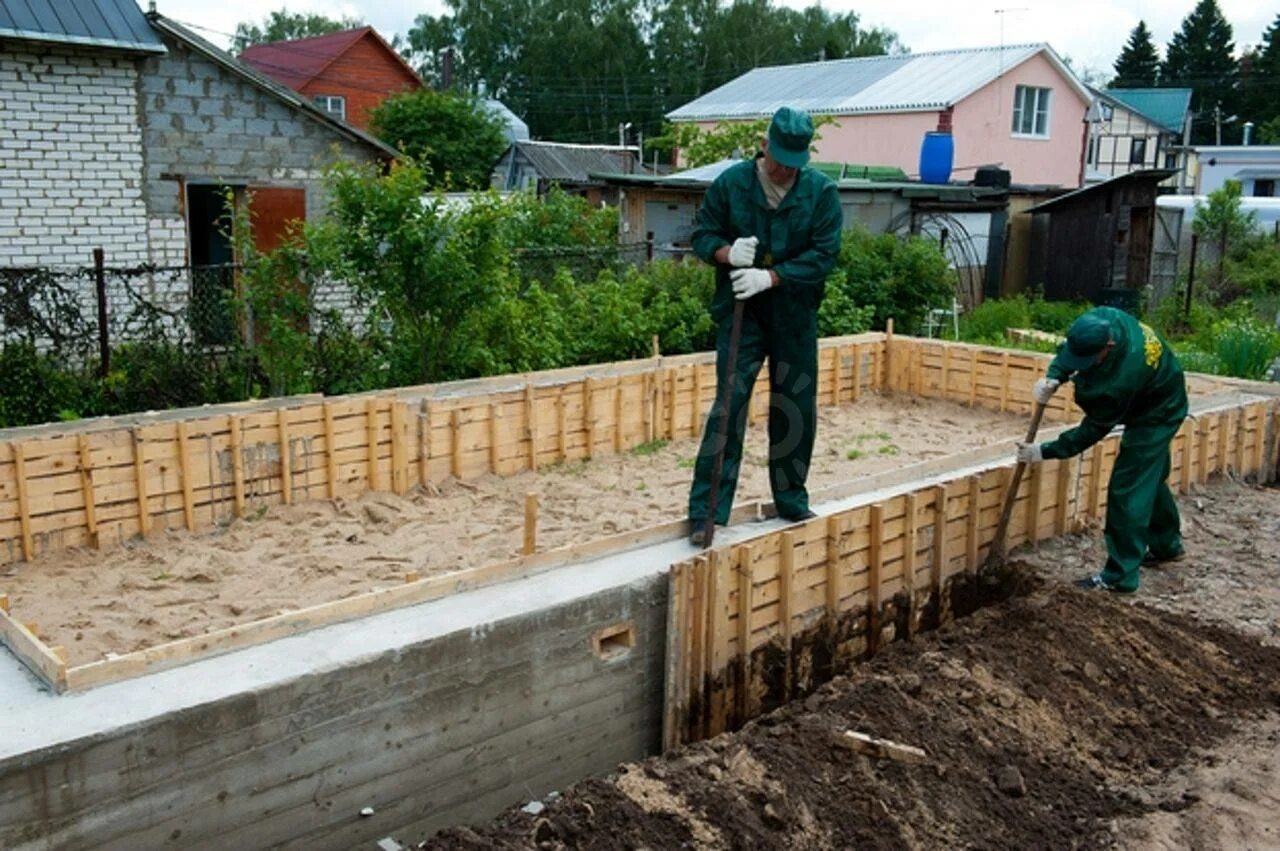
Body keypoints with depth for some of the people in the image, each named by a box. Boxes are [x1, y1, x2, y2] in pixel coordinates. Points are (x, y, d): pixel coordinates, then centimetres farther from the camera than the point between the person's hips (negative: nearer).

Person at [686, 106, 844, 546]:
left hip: (796, 316, 2)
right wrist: (726, 252, -21)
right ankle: (706, 510, -2)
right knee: (729, 407, -8)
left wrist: (770, 277, -23)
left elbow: (824, 254, -10)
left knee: (797, 410, 10)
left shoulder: (821, 191, -5)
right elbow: (702, 234, 3)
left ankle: (792, 501, 28)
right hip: (740, 313, -2)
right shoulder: (731, 182, -4)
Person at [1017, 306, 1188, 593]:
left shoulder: (1122, 378, -42)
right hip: (1153, 399, 9)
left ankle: (1120, 576, -5)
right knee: (1150, 477, 23)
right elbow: (1069, 353, -5)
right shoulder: (1101, 321, -24)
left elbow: (1094, 430, -29)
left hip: (1156, 415, -9)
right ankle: (1166, 544, 43)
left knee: (1128, 488, -10)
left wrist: (1044, 451, -25)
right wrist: (1053, 377, -25)